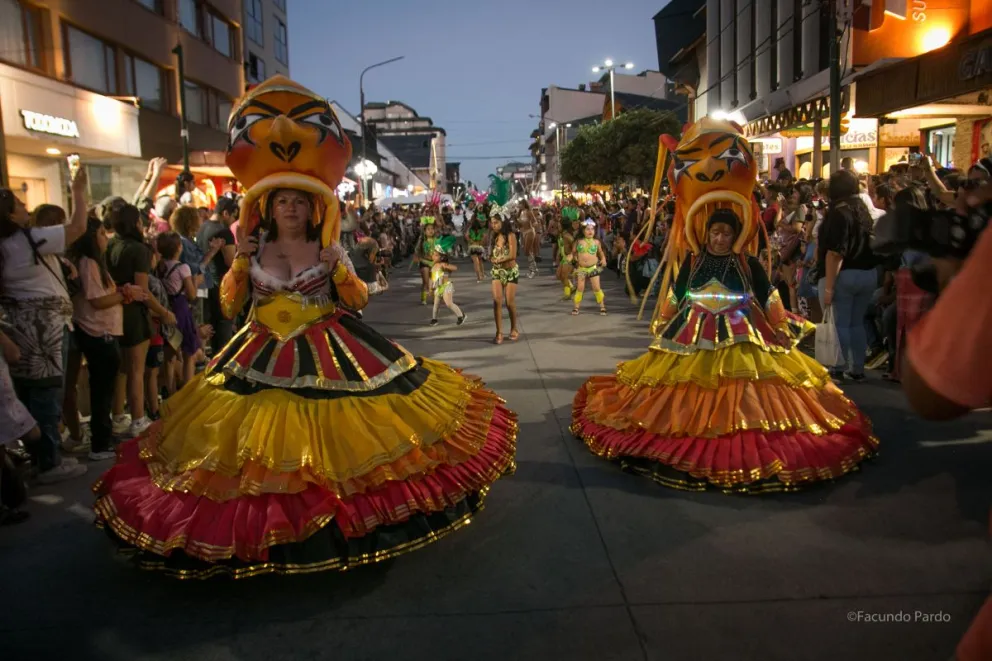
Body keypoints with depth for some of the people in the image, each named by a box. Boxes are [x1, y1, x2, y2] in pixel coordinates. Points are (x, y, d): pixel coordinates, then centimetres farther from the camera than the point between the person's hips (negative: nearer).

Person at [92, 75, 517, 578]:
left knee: (332, 432, -3)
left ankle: (342, 521, 15)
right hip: (264, 360, 2)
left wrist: (340, 270, -14)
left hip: (331, 357, -1)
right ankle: (273, 524, 20)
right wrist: (240, 260, -7)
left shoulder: (329, 249, 0)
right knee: (263, 438, 1)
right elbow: (230, 304, 3)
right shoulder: (255, 251, 4)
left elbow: (358, 302, 1)